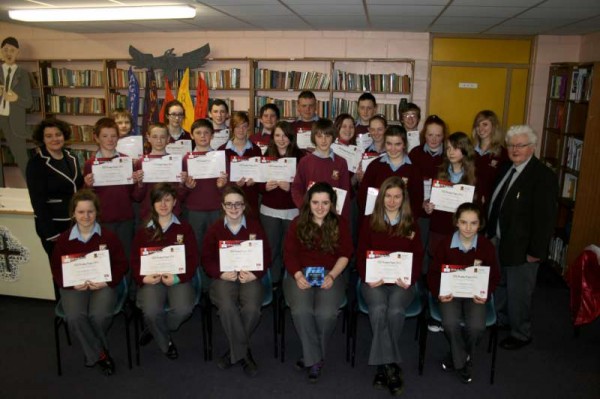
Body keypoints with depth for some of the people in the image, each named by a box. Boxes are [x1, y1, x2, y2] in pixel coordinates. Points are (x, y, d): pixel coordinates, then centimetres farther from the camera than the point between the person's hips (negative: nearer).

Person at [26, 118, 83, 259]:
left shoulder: (71, 158, 8)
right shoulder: (36, 164, -11)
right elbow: (38, 201, -14)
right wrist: (50, 233, -18)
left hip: (76, 222, 6)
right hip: (53, 225, -6)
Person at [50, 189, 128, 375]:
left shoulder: (108, 237, 0)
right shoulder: (63, 239, 4)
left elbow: (121, 265, 1)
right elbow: (56, 270, 6)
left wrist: (107, 282, -16)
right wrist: (72, 284, -13)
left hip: (103, 285, -1)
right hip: (74, 286, 1)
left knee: (99, 315, -30)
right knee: (74, 316, -30)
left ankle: (92, 351, 6)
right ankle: (100, 354, -6)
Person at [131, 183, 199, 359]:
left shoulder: (184, 228, 5)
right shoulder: (143, 231, 9)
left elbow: (193, 259, 2)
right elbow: (135, 261, 9)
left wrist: (178, 278, -15)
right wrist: (143, 278, -12)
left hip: (178, 278, 0)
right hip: (151, 279, 0)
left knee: (184, 309, -28)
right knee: (151, 311, -29)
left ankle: (155, 330, 6)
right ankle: (165, 342, 5)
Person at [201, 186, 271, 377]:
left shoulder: (255, 227, 9)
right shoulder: (214, 229, 9)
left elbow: (266, 256, 7)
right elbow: (206, 259, 6)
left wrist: (255, 274, -12)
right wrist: (221, 274, -13)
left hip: (250, 277, 0)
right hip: (223, 278, 0)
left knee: (252, 308, -30)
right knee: (227, 307, -33)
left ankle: (235, 352, -3)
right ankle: (243, 353, -13)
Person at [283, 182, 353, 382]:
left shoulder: (340, 224, 8)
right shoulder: (297, 223, 8)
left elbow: (345, 254, 4)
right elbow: (289, 253, 3)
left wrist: (331, 276, -12)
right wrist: (298, 275, -15)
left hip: (330, 275, 0)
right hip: (301, 274, 0)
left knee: (326, 313, -28)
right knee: (301, 311, -29)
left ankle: (312, 356, -2)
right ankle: (314, 359, -10)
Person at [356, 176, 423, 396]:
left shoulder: (411, 224, 13)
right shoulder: (370, 222, 11)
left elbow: (418, 257, 8)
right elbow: (361, 255, 7)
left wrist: (411, 279, -10)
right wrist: (367, 277, -11)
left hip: (402, 281, 0)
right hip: (375, 280, 0)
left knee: (395, 310, -30)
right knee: (379, 309, -32)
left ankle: (383, 366, -11)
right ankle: (391, 366, -21)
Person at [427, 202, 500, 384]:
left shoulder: (486, 246, -6)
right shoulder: (445, 244, -8)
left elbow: (494, 276, 3)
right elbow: (434, 273, -1)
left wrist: (486, 294, -15)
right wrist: (438, 293, -18)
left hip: (475, 293, 1)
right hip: (450, 292, 0)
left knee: (476, 326, -25)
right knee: (450, 323, -28)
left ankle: (458, 355, 11)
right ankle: (462, 362, 5)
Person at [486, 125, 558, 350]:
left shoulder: (543, 177, -18)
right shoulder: (507, 169, 5)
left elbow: (546, 218, -19)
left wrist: (536, 252, -17)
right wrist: (491, 232, 11)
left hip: (522, 248, -7)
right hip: (499, 242, 8)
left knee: (518, 293, 7)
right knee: (500, 286, 23)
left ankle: (521, 334, 27)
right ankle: (501, 319, 44)